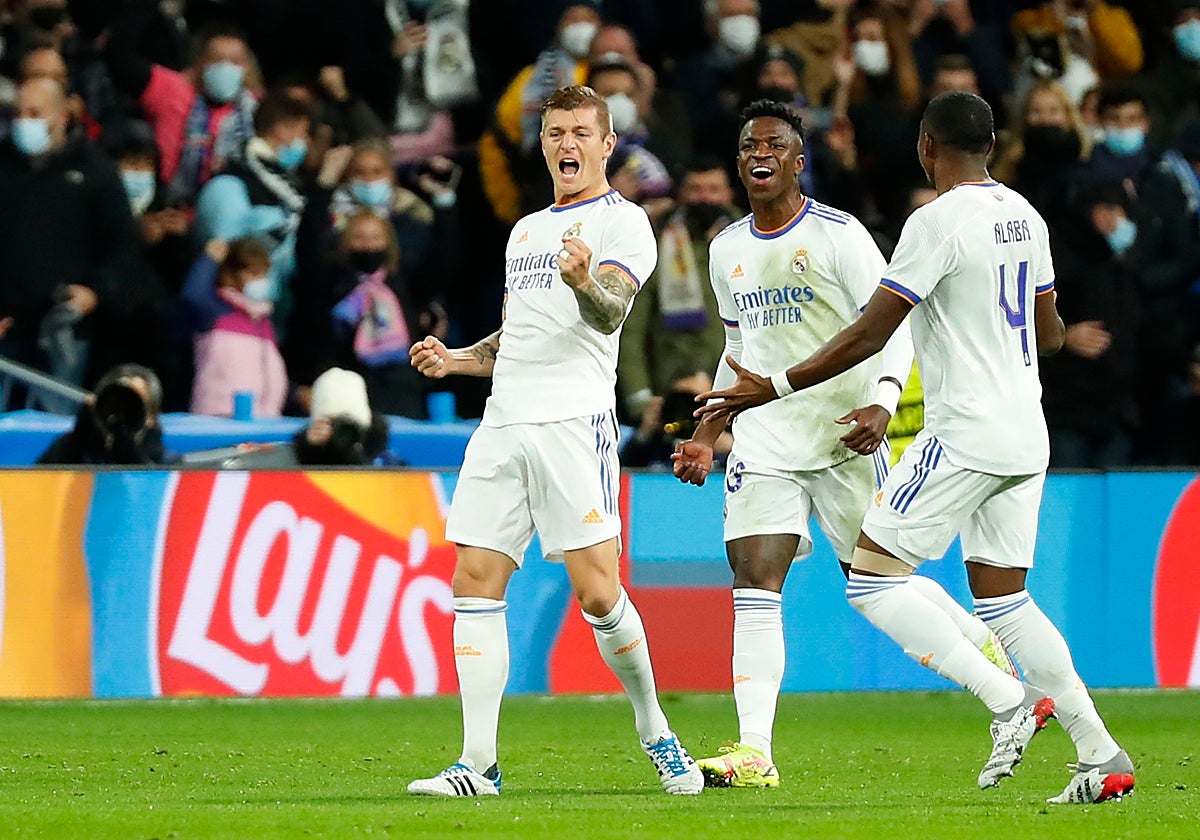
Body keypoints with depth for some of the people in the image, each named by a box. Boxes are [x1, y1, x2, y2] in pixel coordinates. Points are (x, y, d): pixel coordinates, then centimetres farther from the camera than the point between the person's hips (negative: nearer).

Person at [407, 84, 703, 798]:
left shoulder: (624, 222, 1)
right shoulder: (526, 231, 24)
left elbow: (610, 312, -16)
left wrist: (585, 280, -38)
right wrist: (455, 360, 13)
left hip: (574, 423, -7)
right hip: (504, 422, 7)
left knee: (597, 592, -11)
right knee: (476, 583, -3)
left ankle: (655, 731, 11)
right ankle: (479, 763, -2)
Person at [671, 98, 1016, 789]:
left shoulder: (838, 234, -7)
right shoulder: (727, 249, 12)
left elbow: (894, 325, -8)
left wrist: (883, 402, -24)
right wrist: (707, 435, 18)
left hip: (843, 436, -5)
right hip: (765, 439, 5)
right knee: (754, 583, -10)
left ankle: (985, 648, 28)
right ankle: (754, 752, -15)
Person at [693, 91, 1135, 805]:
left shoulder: (939, 222, -14)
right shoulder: (1024, 216, 10)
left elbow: (869, 336, -16)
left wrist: (772, 389, -9)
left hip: (965, 437, -8)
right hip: (1026, 440, 8)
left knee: (871, 578, -3)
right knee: (1002, 595, 13)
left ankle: (1009, 700, -12)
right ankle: (1102, 755, 6)